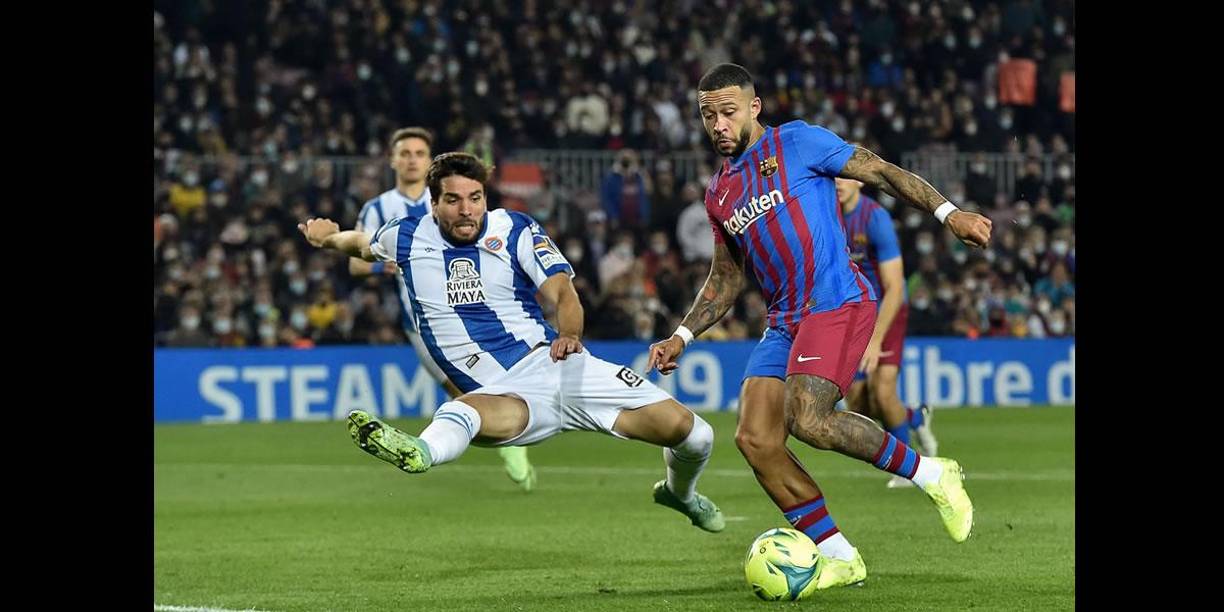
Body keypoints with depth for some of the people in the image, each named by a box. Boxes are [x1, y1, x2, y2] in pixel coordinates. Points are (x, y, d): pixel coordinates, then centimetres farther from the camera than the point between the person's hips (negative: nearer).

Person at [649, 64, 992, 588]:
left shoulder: (797, 143, -1)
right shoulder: (719, 193, 18)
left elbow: (881, 173, -2)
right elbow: (725, 279, 27)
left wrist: (948, 213, -12)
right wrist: (681, 336, 17)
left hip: (837, 303, -7)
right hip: (784, 321, 7)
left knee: (807, 420, -26)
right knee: (755, 440, -6)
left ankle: (929, 473, -7)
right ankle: (839, 559, 1)